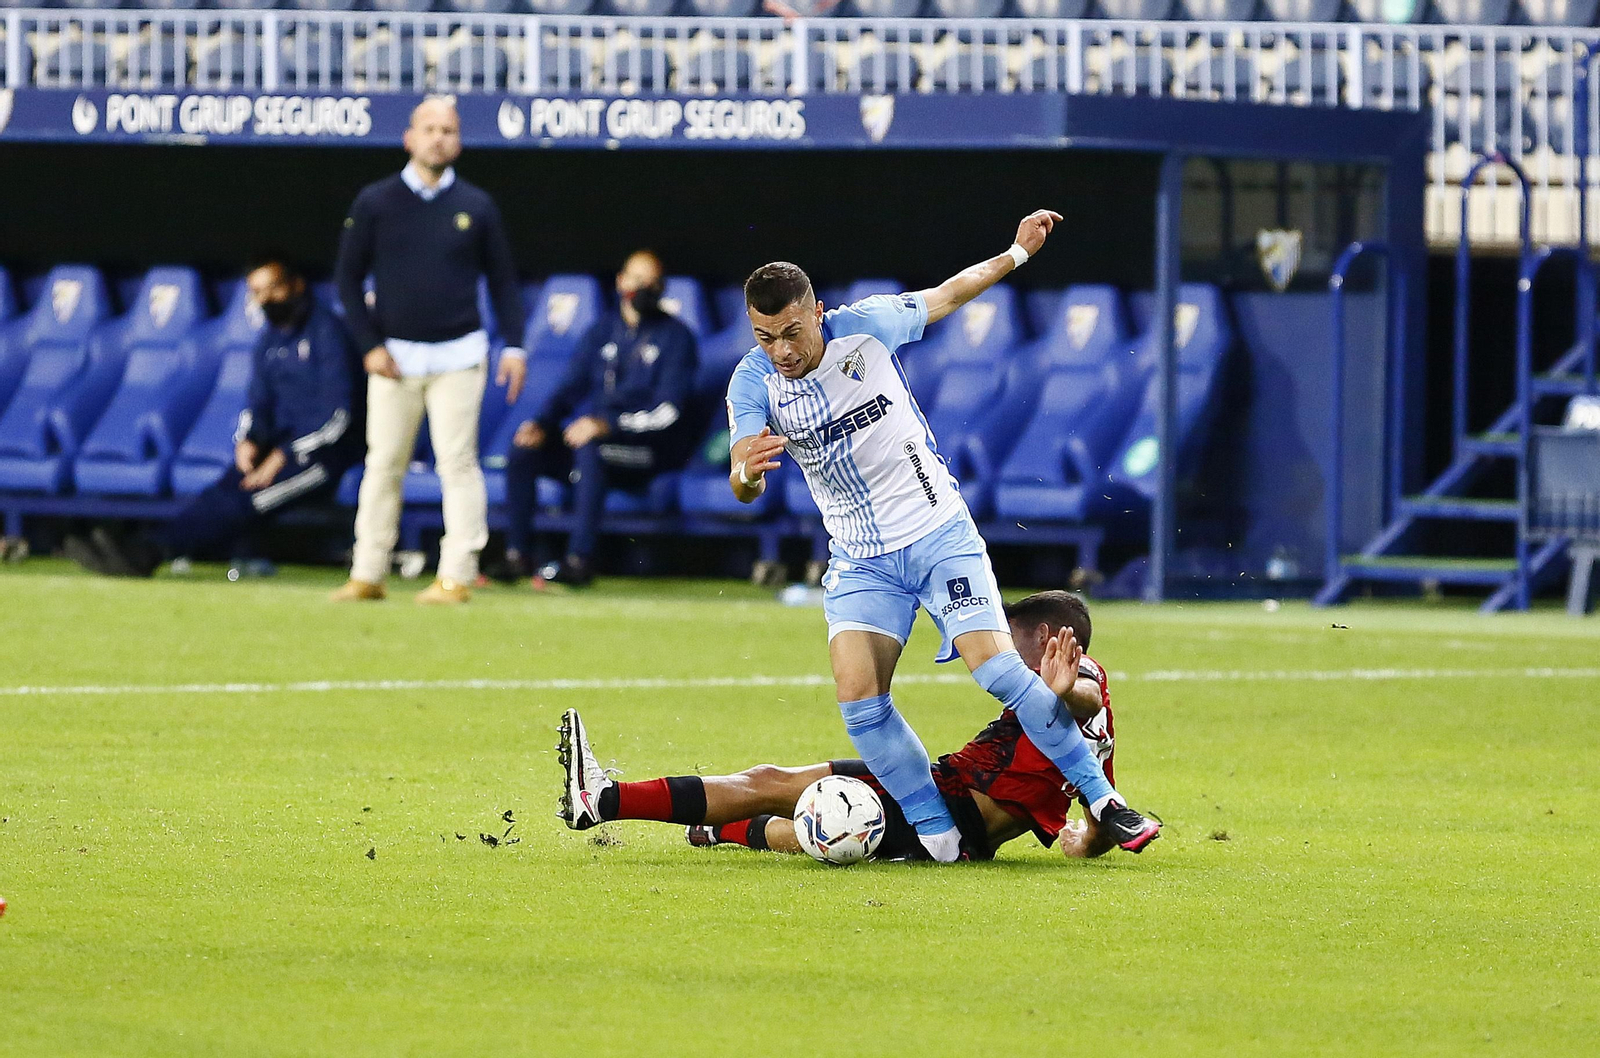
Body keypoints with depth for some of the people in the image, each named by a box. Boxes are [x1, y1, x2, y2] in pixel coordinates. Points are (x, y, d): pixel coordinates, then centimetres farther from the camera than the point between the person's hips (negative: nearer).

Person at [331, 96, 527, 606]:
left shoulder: (475, 206, 6)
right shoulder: (375, 202, 4)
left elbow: (502, 280, 10)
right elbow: (349, 277, 6)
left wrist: (513, 344, -2)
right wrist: (369, 346, -4)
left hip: (458, 356, 0)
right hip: (394, 358, 0)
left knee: (457, 463, -5)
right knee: (383, 464, 2)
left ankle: (456, 575, -4)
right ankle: (367, 575, 7)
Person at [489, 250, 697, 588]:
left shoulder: (675, 335, -3)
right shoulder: (603, 330, 16)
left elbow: (666, 412, -13)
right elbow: (572, 386, 14)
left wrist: (606, 425, -26)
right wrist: (543, 422, -8)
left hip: (651, 446, -6)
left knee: (589, 447, -36)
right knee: (524, 448, -15)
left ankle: (579, 559, -40)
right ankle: (516, 555, -16)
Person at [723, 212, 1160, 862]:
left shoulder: (865, 328, -12)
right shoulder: (752, 383, -11)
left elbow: (946, 297, 7)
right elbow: (743, 487, -23)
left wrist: (1017, 253, 12)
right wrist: (748, 471, -46)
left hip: (939, 534, -2)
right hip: (860, 561, 2)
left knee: (998, 668, -15)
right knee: (858, 697, -18)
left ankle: (1103, 801, -4)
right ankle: (938, 835, -7)